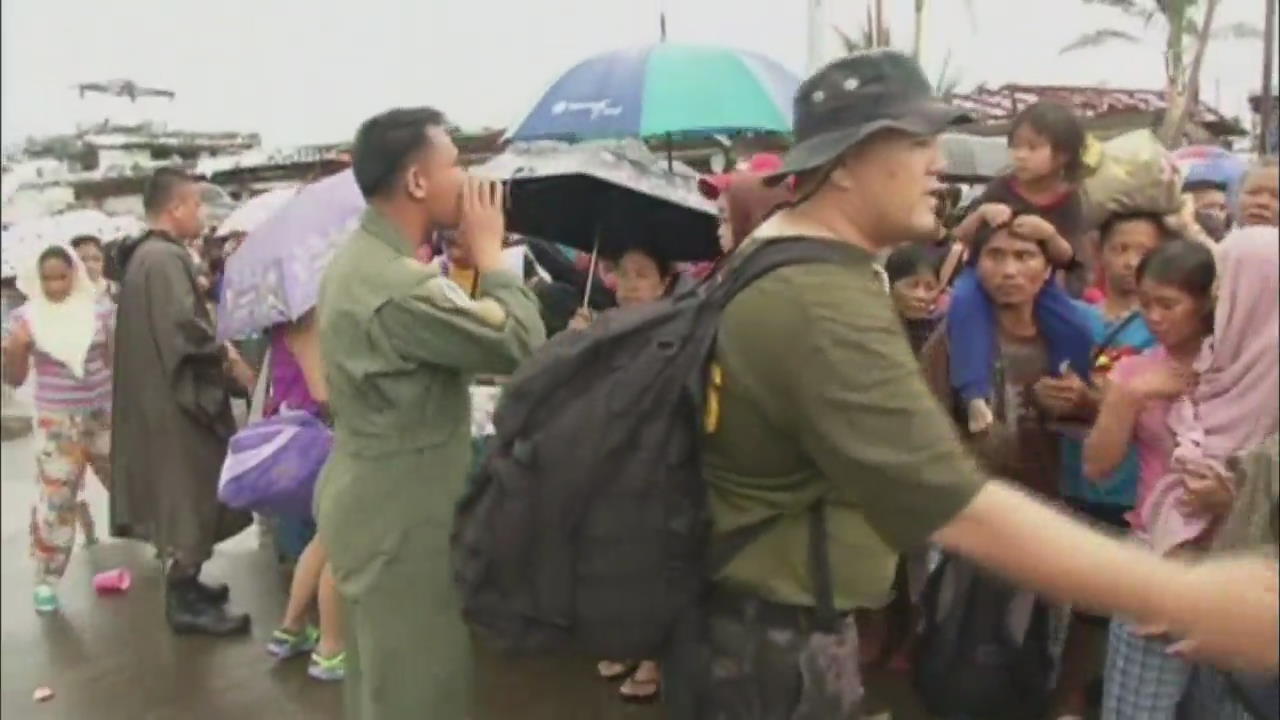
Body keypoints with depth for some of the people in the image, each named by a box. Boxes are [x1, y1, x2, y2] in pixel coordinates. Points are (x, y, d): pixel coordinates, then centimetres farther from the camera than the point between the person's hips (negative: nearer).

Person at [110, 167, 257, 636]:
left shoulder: (146, 255, 14)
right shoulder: (165, 258, -18)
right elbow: (184, 327, -28)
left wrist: (218, 357, 12)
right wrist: (230, 362, -13)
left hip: (161, 393, 10)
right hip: (176, 396, -10)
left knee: (183, 494, 18)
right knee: (190, 495, -3)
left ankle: (184, 584, 29)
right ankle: (184, 601, 5)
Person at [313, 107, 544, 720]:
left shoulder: (356, 260, 7)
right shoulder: (402, 286, -27)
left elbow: (456, 345, 11)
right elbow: (523, 345, -24)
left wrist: (469, 259, 0)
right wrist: (489, 251, -12)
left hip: (373, 502, 10)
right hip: (402, 517, -10)